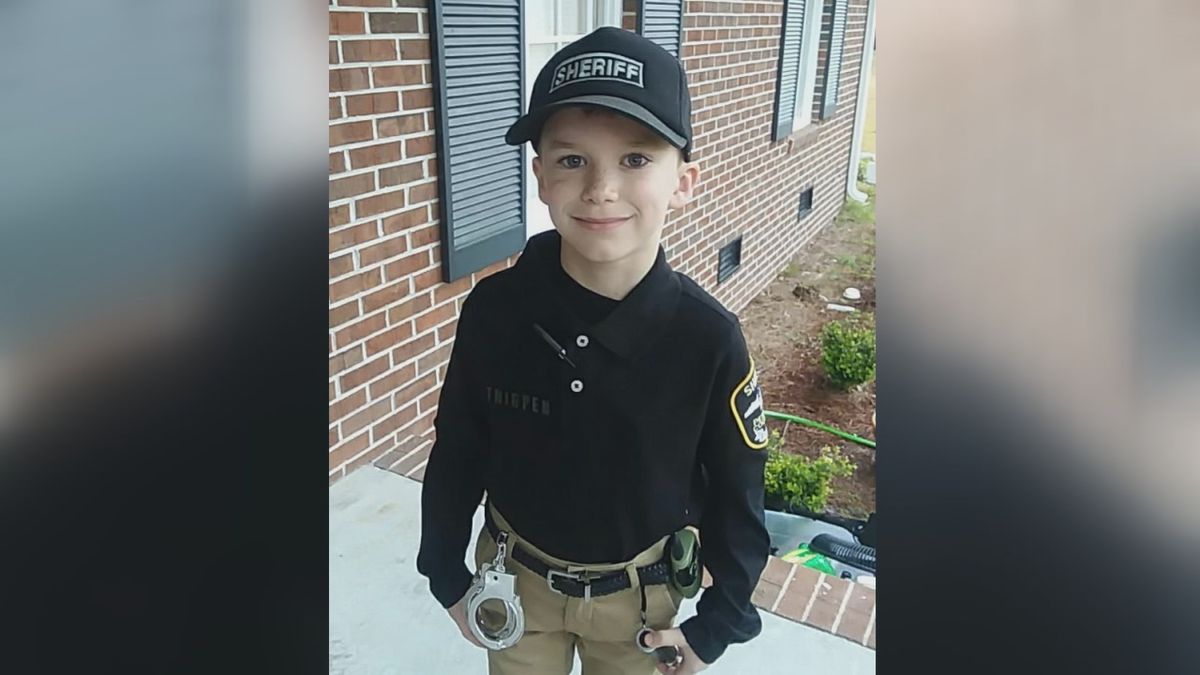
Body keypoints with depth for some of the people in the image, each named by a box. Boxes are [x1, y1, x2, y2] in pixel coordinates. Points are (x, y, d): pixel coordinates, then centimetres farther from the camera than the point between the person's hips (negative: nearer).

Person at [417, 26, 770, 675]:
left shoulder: (710, 338, -24)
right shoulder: (493, 307, -21)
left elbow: (736, 494, -10)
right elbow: (456, 452, -6)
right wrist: (446, 575, 3)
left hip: (641, 593, -1)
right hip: (514, 578, 1)